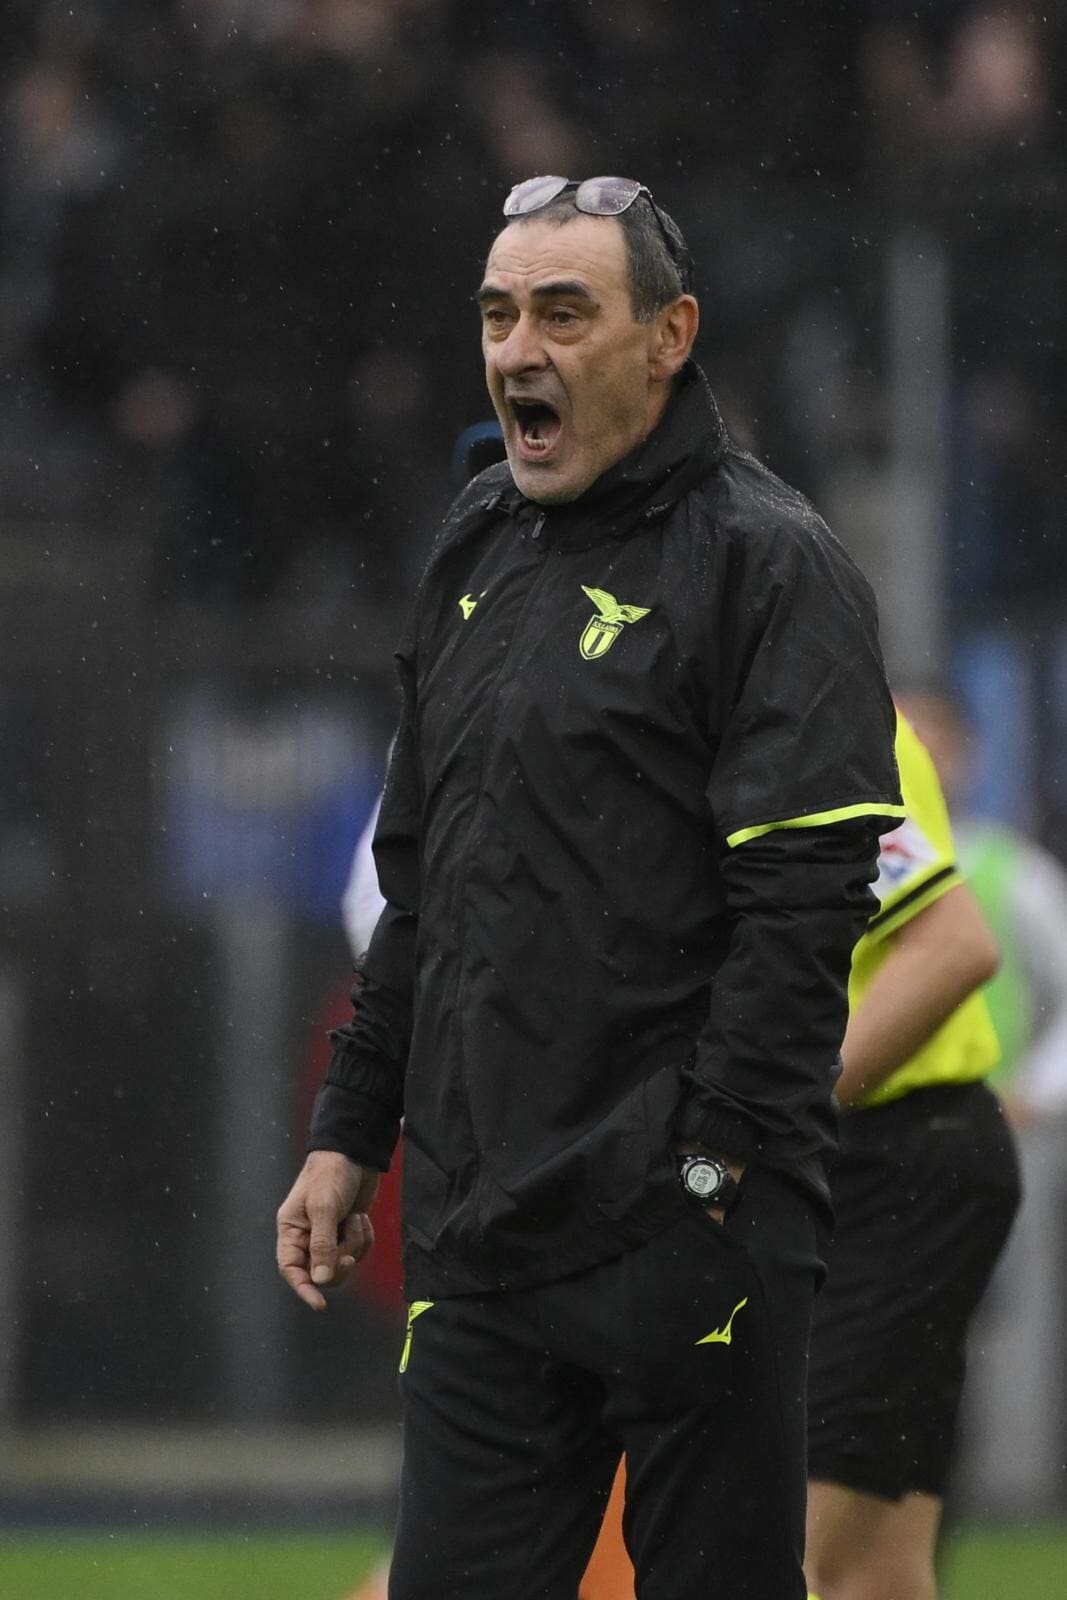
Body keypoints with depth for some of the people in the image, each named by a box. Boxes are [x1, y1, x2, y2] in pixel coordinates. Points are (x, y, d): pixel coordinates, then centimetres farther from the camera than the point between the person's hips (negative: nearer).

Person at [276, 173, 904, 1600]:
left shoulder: (764, 562, -7)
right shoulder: (478, 553, 18)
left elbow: (802, 905, -15)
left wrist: (712, 1171, -20)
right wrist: (349, 1132, 19)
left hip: (692, 1228, -7)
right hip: (479, 1238, 7)